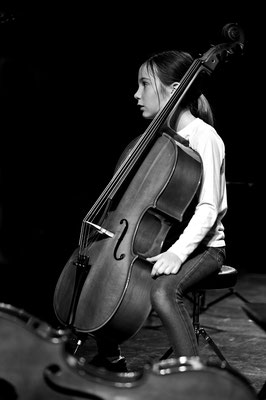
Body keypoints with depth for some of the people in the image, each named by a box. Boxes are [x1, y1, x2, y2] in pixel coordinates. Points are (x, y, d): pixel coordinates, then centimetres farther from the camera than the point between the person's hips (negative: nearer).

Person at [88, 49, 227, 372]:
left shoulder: (203, 136, -14)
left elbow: (207, 209, -22)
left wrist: (178, 251, -35)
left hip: (200, 245, -8)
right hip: (157, 240, 8)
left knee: (163, 291, -36)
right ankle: (110, 360, 20)